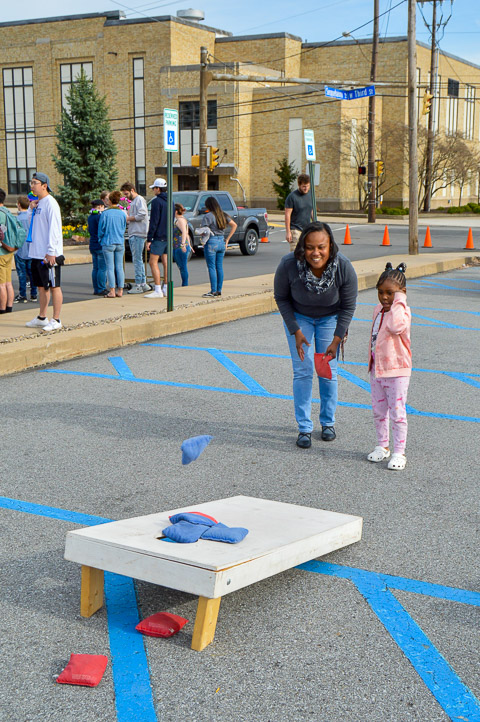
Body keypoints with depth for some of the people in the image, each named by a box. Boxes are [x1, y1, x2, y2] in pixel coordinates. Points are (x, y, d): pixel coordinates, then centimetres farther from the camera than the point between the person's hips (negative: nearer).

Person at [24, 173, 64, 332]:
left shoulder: (50, 203, -12)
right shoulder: (37, 203, 14)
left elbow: (54, 229, -16)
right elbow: (30, 224, 21)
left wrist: (51, 252, -20)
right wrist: (31, 209, 4)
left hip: (49, 255, -9)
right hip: (36, 253, 9)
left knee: (54, 286, -2)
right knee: (41, 287, 15)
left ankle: (56, 320, 2)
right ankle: (41, 318, 23)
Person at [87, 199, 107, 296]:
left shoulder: (90, 217, 14)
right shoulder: (99, 216, -13)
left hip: (92, 245, 9)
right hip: (100, 245, -9)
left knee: (95, 268, 10)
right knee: (102, 268, -6)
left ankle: (96, 289, 12)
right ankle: (101, 289, -6)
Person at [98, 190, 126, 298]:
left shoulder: (105, 213, -9)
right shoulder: (123, 213, 3)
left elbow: (101, 229, -3)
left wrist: (100, 240, 14)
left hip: (108, 243, -4)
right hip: (120, 243, 4)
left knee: (110, 267, 0)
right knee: (119, 267, 7)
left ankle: (112, 291, -2)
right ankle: (120, 290, 8)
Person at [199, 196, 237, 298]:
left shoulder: (208, 216, -10)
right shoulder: (223, 215, 9)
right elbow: (234, 225, 10)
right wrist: (227, 239, 9)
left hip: (211, 242, -7)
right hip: (221, 242, 7)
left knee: (211, 267, -3)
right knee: (219, 267, 11)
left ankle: (213, 291, -5)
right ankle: (219, 290, 14)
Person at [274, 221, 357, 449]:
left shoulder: (344, 267, -29)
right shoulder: (288, 265, -31)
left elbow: (348, 306, -14)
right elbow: (281, 298, -12)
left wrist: (336, 340, -16)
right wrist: (295, 331, -15)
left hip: (330, 318, 0)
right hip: (298, 317, 0)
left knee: (328, 371, 0)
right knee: (302, 371, -6)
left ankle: (328, 423, 19)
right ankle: (304, 428, 4)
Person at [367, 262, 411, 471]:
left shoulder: (402, 311, -14)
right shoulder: (378, 309, 9)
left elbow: (396, 327, -38)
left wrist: (398, 302, -29)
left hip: (396, 370, -7)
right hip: (376, 369, 7)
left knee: (397, 413, -2)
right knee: (378, 411, 14)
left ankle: (399, 452, 7)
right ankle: (382, 446, 28)